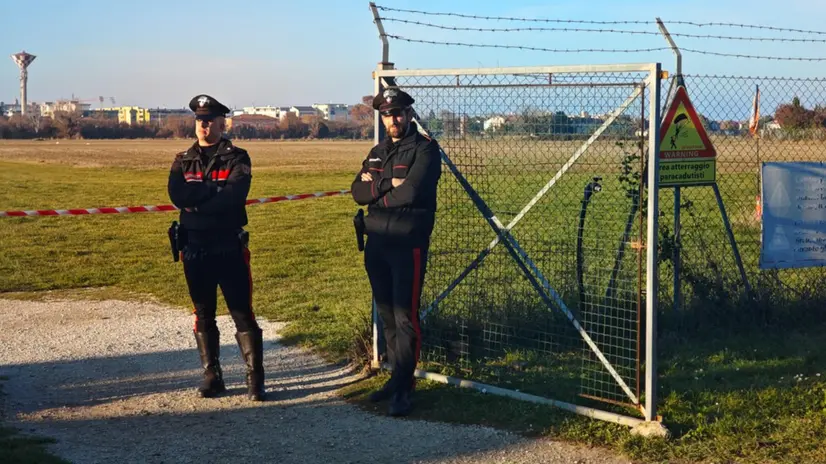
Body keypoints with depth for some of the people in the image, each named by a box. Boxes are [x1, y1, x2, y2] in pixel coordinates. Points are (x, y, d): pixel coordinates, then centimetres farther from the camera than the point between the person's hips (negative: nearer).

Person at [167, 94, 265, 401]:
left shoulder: (237, 159, -1)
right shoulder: (183, 161, 10)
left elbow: (234, 195, -19)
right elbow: (177, 195, -9)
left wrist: (196, 198, -14)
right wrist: (216, 190, -14)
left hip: (230, 248, -3)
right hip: (194, 249, 4)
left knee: (242, 313, -2)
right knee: (203, 316, 10)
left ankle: (255, 378, 4)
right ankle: (212, 377, 20)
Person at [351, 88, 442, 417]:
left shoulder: (425, 149, -5)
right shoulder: (377, 152, 16)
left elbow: (411, 191, -20)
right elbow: (358, 192, 3)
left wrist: (375, 190, -5)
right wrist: (388, 184, -13)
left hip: (408, 245, -7)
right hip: (376, 244, 7)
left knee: (405, 316, -7)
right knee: (386, 314, 13)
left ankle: (404, 388, -1)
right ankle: (397, 377, 23)